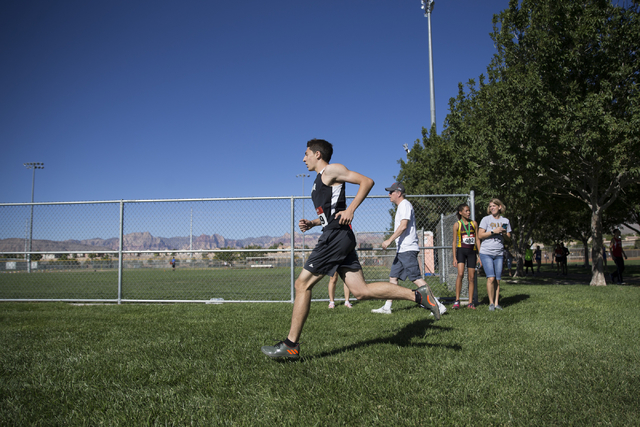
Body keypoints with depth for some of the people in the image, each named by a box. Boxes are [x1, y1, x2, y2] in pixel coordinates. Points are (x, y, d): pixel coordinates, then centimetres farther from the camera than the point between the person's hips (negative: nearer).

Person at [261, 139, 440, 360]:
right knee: (361, 291, 2)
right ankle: (419, 295, 2)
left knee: (302, 284, -6)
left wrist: (350, 209, -19)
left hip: (336, 236, -10)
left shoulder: (331, 170, -1)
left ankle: (290, 346, 0)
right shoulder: (320, 181, 26)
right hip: (334, 237, 10)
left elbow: (367, 181, -10)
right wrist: (311, 223, 15)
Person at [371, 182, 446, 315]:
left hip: (407, 249, -11)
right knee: (393, 277, 9)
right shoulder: (401, 206, 21)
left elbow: (403, 225, -20)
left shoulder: (405, 204, -9)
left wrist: (389, 240, -22)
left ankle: (437, 305, -9)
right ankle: (387, 307, 13)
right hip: (402, 250, 11)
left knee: (416, 278, -12)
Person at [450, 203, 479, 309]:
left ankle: (470, 302, 10)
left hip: (472, 251, 3)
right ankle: (457, 300, -11)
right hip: (461, 250, -3)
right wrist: (454, 258, -4)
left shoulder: (474, 223, 10)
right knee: (460, 274, -19)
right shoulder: (457, 225, 2)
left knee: (471, 277, 2)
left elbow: (477, 240, 12)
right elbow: (454, 242, 3)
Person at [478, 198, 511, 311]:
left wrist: (504, 233, -7)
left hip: (499, 254, 3)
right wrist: (493, 231, -14)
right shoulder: (486, 219, 0)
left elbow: (509, 237, 15)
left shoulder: (505, 221, 10)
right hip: (486, 253, -3)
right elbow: (480, 235, -5)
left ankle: (496, 303, 12)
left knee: (497, 280, 2)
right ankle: (491, 303, 0)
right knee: (491, 278, -13)